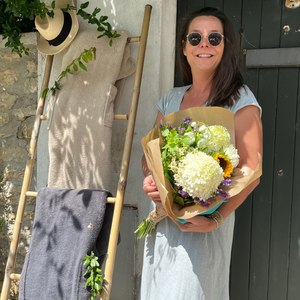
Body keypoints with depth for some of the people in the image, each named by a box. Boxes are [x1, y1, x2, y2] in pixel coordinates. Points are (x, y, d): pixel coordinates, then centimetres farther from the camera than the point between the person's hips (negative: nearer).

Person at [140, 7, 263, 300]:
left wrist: (215, 219, -24)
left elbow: (250, 171, -14)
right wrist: (148, 180, -7)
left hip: (204, 223, -5)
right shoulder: (170, 99, 10)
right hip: (161, 220, 5)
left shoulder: (239, 99, -7)